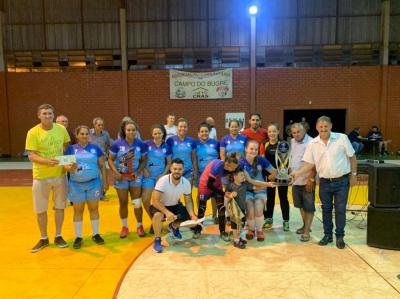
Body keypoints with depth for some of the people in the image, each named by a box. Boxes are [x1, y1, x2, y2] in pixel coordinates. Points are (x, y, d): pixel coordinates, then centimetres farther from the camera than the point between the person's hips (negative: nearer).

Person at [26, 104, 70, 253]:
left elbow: (67, 147, 13)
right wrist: (46, 161, -31)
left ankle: (58, 236, 27)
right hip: (40, 176, -2)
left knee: (59, 206, 11)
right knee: (40, 209, 9)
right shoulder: (33, 132, -11)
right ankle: (43, 239, 27)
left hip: (60, 174, 2)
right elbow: (31, 156, -14)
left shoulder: (61, 129, -2)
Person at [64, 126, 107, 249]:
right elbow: (65, 165, -3)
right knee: (78, 210, 8)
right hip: (76, 184, 0)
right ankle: (78, 237, 18)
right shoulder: (71, 149, 1)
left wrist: (105, 181, 0)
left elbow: (102, 166, 3)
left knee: (94, 208, 8)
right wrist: (70, 167, -26)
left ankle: (95, 234, 20)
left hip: (93, 183, 0)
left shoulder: (95, 148, 1)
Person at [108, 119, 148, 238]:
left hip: (135, 177, 0)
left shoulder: (141, 144, -8)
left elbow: (144, 160, -1)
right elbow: (110, 159, -5)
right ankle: (124, 227, 29)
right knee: (123, 203, 11)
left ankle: (140, 226, 21)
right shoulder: (117, 144, -10)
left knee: (137, 203, 1)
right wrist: (116, 172, -18)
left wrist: (138, 171, -15)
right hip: (121, 177, 0)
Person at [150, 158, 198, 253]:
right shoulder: (163, 181, -29)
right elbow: (155, 201, -32)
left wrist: (192, 215, -23)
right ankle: (157, 239, -10)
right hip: (160, 206, -5)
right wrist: (167, 212, -46)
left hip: (175, 205, 5)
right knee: (158, 215, -38)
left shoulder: (186, 183, -16)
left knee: (192, 219, -8)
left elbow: (188, 201, -6)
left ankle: (174, 226, 25)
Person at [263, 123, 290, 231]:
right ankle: (268, 219, 21)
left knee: (283, 198, 3)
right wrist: (268, 174, -2)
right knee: (269, 198, 10)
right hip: (268, 176, 3)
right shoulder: (265, 145, 6)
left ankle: (286, 221, 12)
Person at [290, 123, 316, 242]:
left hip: (307, 181, -8)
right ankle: (305, 225, 34)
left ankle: (306, 231, 8)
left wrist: (311, 179, -19)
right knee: (301, 205, 18)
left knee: (309, 207, 1)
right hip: (296, 180, 8)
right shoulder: (293, 142, 9)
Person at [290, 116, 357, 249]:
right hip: (324, 182, 2)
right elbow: (309, 163, -1)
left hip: (342, 181, -2)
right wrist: (297, 173, -15)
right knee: (326, 209, 12)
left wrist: (353, 174, 0)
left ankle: (340, 237, 20)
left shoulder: (342, 138, -8)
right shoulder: (312, 143, -2)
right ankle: (327, 235, 27)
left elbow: (352, 157, 0)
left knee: (340, 209, 4)